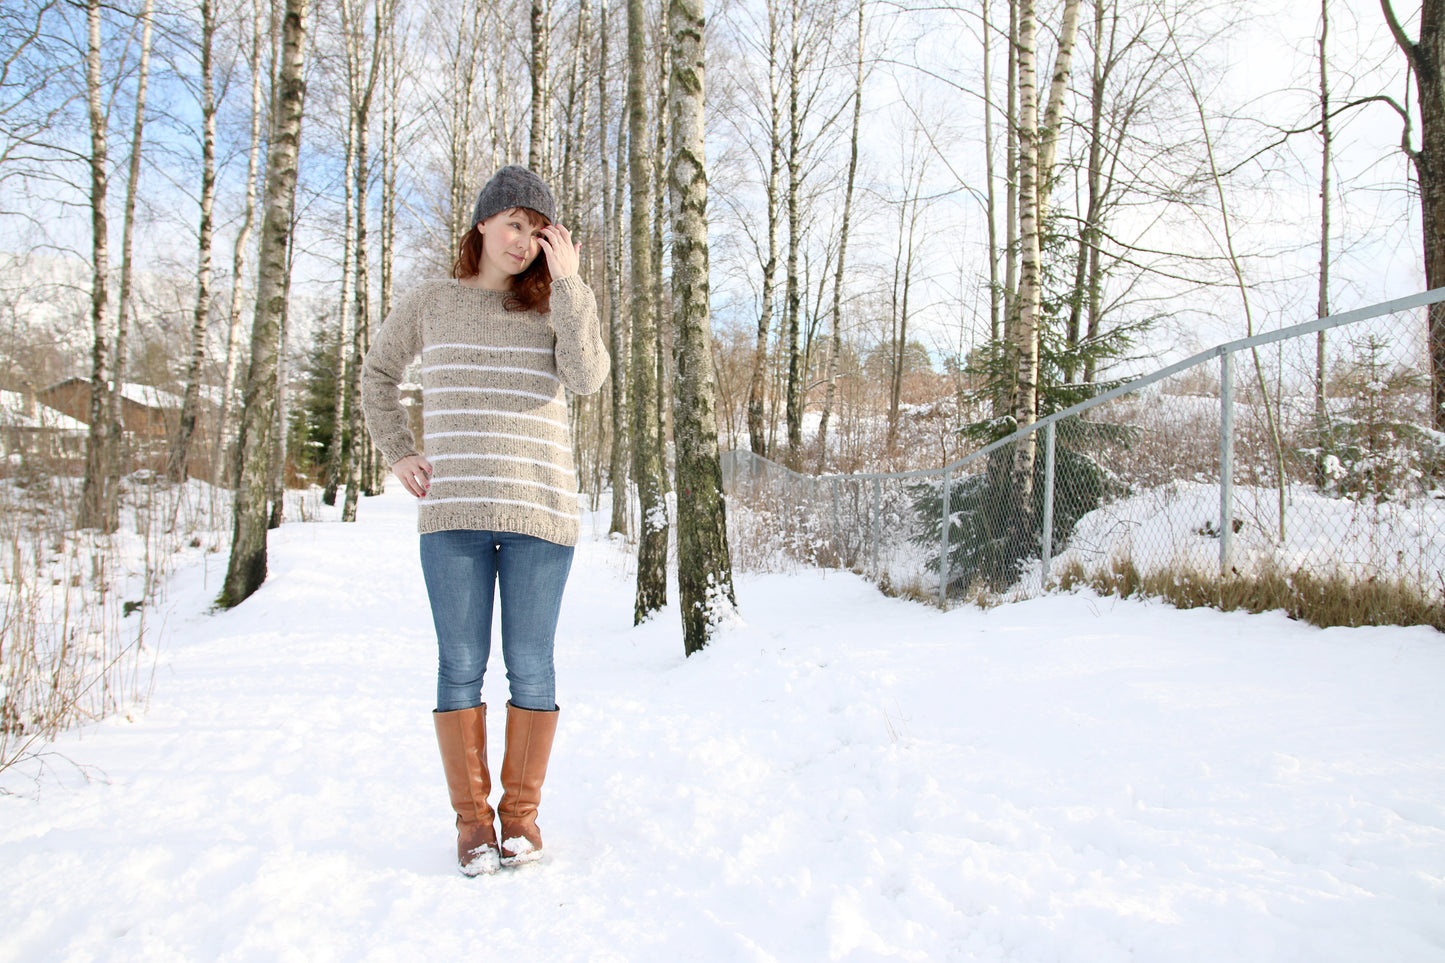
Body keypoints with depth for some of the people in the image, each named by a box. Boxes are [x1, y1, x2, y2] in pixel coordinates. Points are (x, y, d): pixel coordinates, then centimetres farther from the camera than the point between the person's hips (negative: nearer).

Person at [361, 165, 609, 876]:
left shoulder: (553, 305, 10)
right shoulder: (430, 302, 11)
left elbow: (588, 378, -9)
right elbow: (377, 374, 25)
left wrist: (568, 285, -9)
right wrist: (398, 453, 12)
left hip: (538, 509, 0)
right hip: (451, 508, 1)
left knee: (529, 664, 3)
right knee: (460, 664, 2)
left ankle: (521, 812, 17)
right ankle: (472, 818, 14)